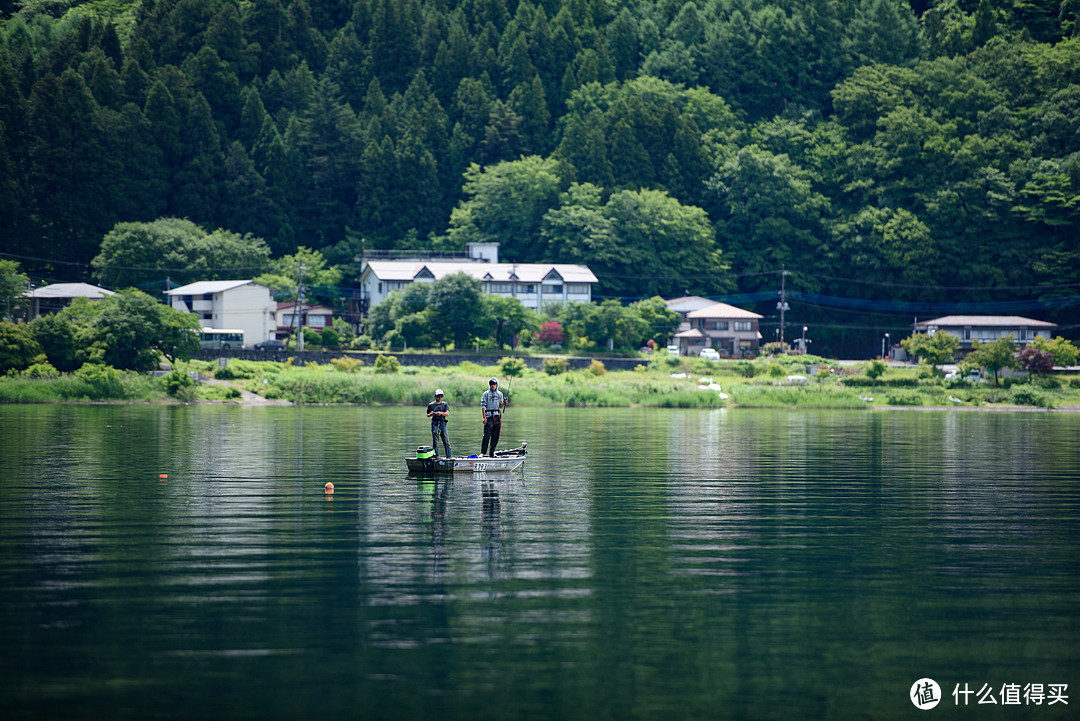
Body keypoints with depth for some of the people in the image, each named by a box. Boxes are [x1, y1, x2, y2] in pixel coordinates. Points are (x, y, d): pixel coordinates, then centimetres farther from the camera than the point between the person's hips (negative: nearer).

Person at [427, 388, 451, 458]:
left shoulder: (445, 404, 11)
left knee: (446, 441, -2)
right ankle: (436, 456, 1)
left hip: (443, 424, 1)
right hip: (435, 424, -1)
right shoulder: (431, 405, 10)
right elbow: (428, 415, 16)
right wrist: (431, 414, -7)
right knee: (435, 441, -3)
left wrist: (441, 413, -22)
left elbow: (447, 414, -3)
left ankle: (449, 457, 3)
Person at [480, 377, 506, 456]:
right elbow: (483, 406, -4)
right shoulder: (486, 394, 1)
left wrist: (504, 403, -2)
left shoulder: (500, 394, 13)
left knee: (495, 436, 4)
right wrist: (484, 417, -13)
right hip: (489, 416, -4)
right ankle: (483, 452, -8)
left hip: (497, 416, 4)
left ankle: (492, 452, 12)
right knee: (487, 435, -10)